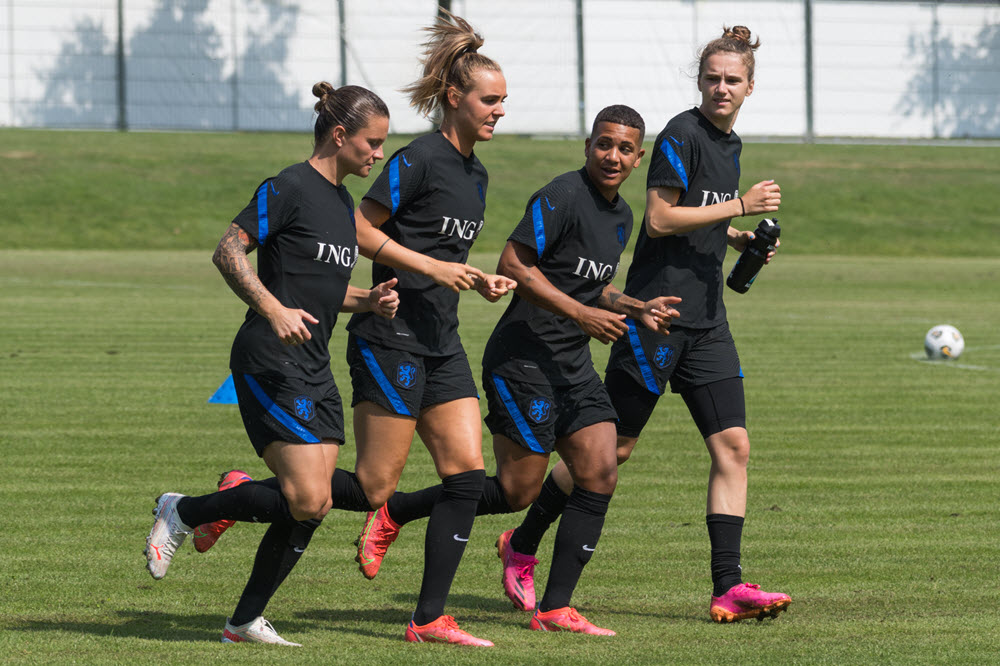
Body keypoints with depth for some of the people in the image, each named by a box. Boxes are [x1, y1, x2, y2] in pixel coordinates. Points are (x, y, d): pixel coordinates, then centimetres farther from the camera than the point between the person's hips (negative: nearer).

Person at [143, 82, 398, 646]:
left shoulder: (343, 201, 17)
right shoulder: (290, 188, -10)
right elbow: (229, 252, -16)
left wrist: (369, 301, 8)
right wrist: (274, 309, -27)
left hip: (315, 370, 9)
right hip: (269, 363, -9)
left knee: (315, 505, 2)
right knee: (306, 500, -15)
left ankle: (246, 620, 11)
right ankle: (183, 513, 4)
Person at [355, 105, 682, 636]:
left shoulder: (621, 216, 14)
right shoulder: (561, 197, -15)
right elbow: (513, 265, -19)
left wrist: (637, 309, 11)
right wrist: (581, 313, -20)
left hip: (574, 365, 9)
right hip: (524, 358, -9)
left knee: (600, 474, -4)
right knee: (516, 491, -6)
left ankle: (555, 608, 0)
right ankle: (392, 514, 12)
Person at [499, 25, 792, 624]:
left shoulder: (730, 144, 16)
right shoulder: (682, 136, -11)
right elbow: (660, 219, -17)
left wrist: (739, 239, 12)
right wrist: (739, 206, -18)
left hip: (705, 318, 8)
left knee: (733, 444, -3)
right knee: (615, 445, -2)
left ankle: (729, 587, -5)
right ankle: (522, 548, 14)